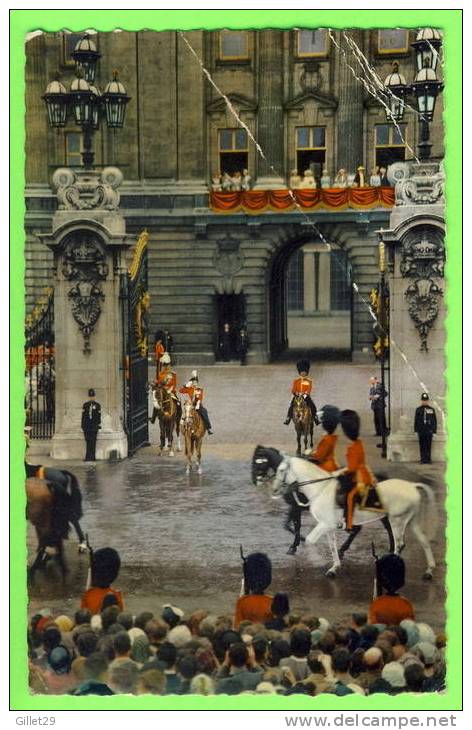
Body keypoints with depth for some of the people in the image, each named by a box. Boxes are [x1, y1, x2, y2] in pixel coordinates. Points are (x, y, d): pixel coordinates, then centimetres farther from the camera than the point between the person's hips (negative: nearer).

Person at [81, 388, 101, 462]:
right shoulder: (85, 405, 9)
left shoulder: (97, 405, 4)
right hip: (86, 425, 2)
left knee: (93, 441, -6)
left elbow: (99, 416, 2)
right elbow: (83, 415, 9)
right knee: (88, 441, 1)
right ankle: (88, 457, 5)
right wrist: (82, 425, 4)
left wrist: (99, 426, -4)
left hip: (94, 426, -2)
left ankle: (92, 456, -4)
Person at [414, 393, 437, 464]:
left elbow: (434, 421, 8)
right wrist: (416, 431, 2)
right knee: (422, 446, -1)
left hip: (429, 431, 0)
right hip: (421, 431, 0)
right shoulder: (418, 410, 7)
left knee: (428, 446, -1)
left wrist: (434, 431, 2)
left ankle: (428, 460, 3)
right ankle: (423, 459, 2)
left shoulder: (432, 410, 7)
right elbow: (416, 421, 7)